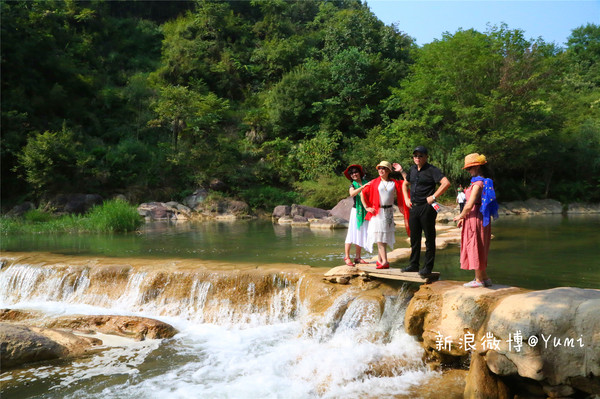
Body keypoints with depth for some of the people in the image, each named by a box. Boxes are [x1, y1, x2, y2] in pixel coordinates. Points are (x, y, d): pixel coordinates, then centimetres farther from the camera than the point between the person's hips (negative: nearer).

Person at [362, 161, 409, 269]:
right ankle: (385, 261, -12)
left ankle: (379, 260, 18)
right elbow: (363, 193, 5)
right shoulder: (374, 183, 1)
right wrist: (367, 207, 0)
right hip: (377, 212, -3)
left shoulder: (395, 183, 6)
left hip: (389, 211, 3)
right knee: (379, 236, -8)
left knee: (385, 236, 7)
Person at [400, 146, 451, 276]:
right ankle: (414, 264, 23)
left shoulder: (432, 170, -9)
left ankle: (428, 267, 6)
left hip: (427, 208, -7)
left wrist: (433, 197, -19)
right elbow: (405, 184, 29)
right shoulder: (412, 169, 13)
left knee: (429, 239, 0)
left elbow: (446, 183, -21)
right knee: (414, 238, 13)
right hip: (414, 207, 7)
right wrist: (407, 199, 15)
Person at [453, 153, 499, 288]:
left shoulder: (478, 183, -18)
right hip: (481, 218, 9)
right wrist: (463, 217, 15)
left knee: (474, 247, -1)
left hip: (475, 218, -9)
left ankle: (478, 280, 5)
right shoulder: (484, 182, 13)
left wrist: (460, 216, -6)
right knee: (479, 249, 15)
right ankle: (484, 278, 21)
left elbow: (469, 205, -23)